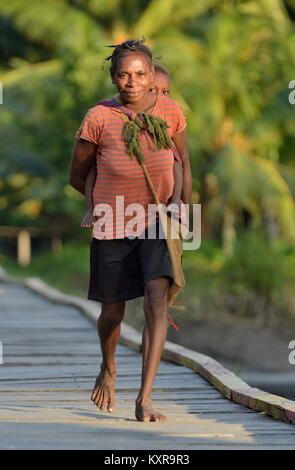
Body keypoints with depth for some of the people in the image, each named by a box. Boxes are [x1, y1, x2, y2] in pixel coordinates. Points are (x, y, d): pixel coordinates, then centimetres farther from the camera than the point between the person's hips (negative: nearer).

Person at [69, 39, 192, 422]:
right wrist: (110, 205, 9)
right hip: (111, 228, 0)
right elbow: (77, 176, 1)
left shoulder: (170, 112, -7)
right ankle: (108, 369, 46)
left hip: (158, 222, 1)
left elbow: (184, 163, 11)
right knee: (113, 312, 12)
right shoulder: (98, 119, -14)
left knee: (157, 301, -19)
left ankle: (144, 400, -19)